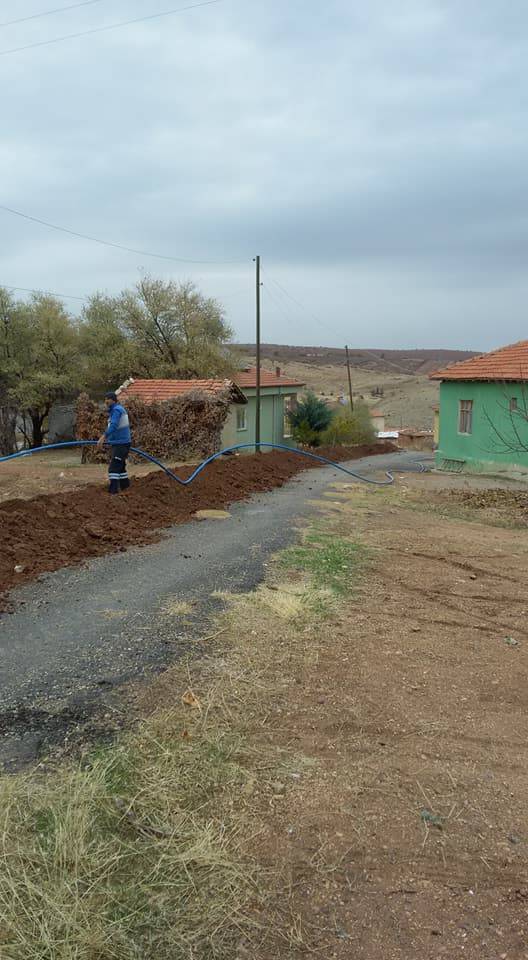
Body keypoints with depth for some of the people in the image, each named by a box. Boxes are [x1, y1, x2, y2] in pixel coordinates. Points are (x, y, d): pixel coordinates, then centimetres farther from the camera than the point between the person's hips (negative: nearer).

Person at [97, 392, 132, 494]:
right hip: (120, 443, 11)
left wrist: (103, 437, -39)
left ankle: (113, 489, -18)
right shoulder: (119, 409, 18)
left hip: (121, 444, -11)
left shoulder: (117, 410, -14)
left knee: (114, 467, -14)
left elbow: (113, 425, -30)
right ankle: (125, 485, 32)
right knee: (120, 465, 20)